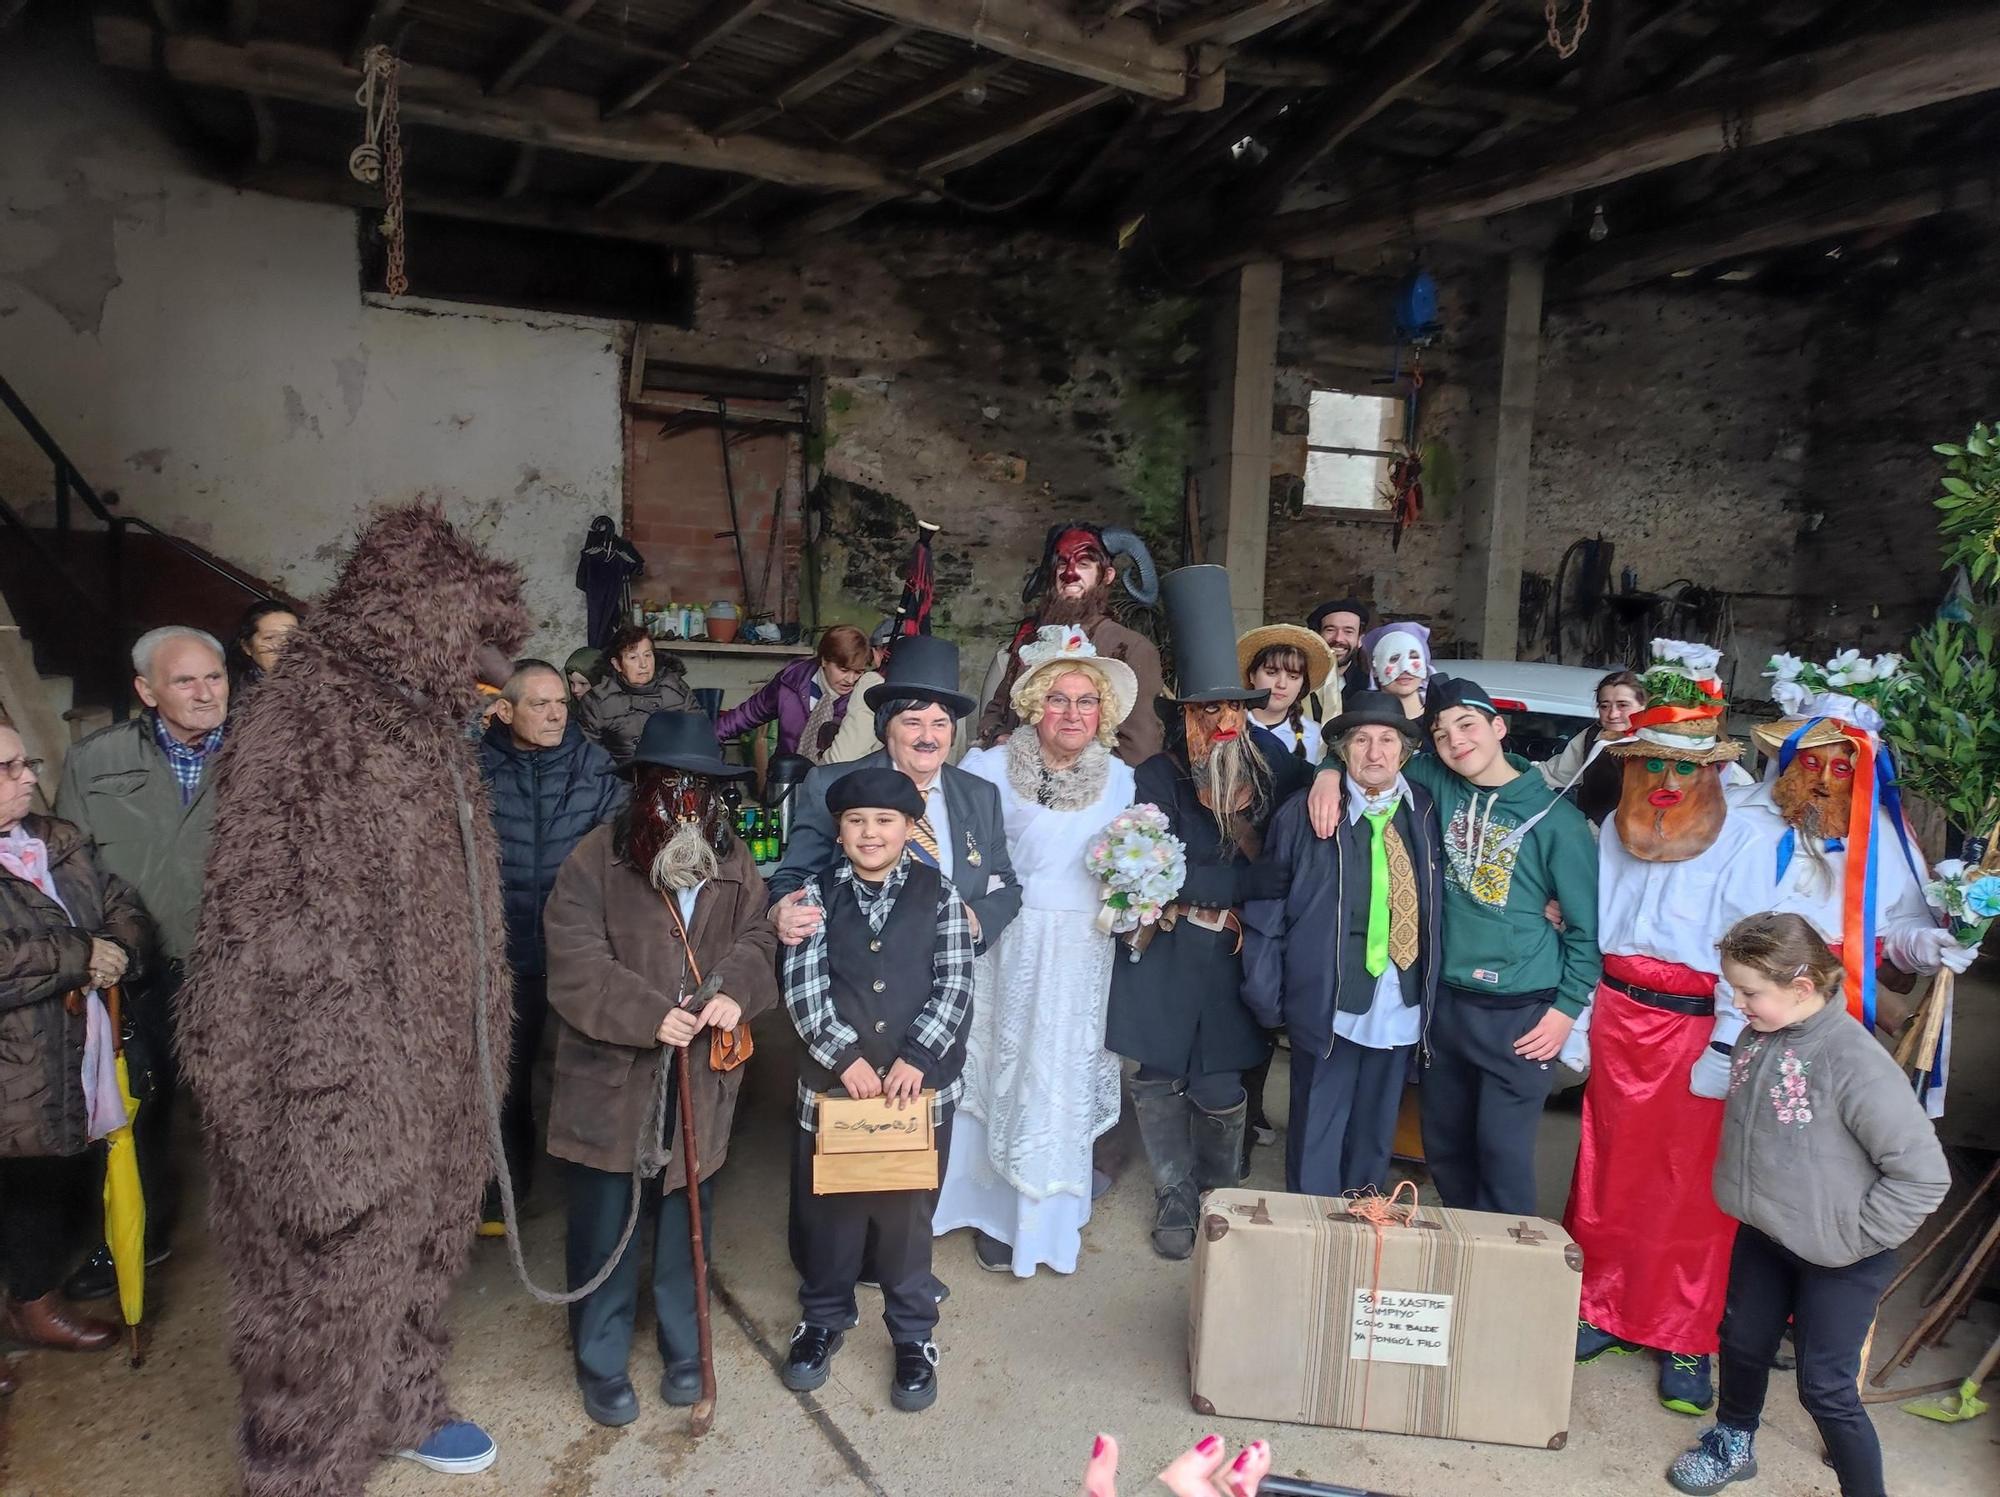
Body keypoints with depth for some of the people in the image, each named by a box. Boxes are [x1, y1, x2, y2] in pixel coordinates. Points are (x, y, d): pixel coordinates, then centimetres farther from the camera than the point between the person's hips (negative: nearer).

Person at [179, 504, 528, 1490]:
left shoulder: (424, 724, 10)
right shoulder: (306, 718, -19)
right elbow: (282, 947, -24)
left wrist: (473, 1071, 20)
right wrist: (336, 1126, -25)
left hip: (431, 1087, 9)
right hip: (344, 1104, -9)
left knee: (418, 1265, 24)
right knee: (333, 1292, 8)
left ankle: (403, 1410, 46)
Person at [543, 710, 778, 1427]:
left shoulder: (735, 862, 3)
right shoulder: (595, 859, -10)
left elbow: (755, 940, 0)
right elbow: (577, 965, -15)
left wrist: (735, 991, -21)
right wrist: (649, 1016, -25)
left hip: (700, 1079, 3)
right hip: (610, 1078, -3)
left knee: (685, 1215, 17)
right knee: (604, 1223, 8)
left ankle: (682, 1347, 36)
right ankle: (601, 1360, 28)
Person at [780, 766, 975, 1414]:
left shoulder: (938, 894, -2)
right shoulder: (817, 895, 0)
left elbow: (954, 985, -7)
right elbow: (803, 986, -8)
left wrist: (915, 1057, -16)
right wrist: (846, 1056, -16)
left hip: (920, 1081, -1)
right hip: (833, 1077, 1)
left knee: (908, 1210, 10)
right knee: (828, 1206, 13)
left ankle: (913, 1334, 29)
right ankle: (823, 1318, 37)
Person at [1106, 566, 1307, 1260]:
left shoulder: (1275, 768, 0)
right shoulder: (1158, 777, -8)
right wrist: (1254, 880, -17)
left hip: (1236, 952, 1)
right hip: (1168, 951, -1)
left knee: (1218, 1085, 4)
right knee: (1159, 1077, 7)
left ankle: (1220, 1195, 30)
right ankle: (1174, 1195, 29)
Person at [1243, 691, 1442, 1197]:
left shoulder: (1426, 813, 2)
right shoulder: (1302, 815, -9)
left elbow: (1438, 902, 9)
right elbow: (1266, 909, -6)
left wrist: (1431, 987, 2)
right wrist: (1266, 996, -6)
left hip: (1402, 1005, 4)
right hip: (1328, 1004, -3)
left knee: (1376, 1133, 18)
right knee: (1317, 1135, 7)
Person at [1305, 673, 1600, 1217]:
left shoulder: (1555, 818, -8)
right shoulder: (1438, 785, 1)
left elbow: (1588, 924, -3)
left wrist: (1567, 1008, -6)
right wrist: (1332, 772, -8)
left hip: (1521, 1013, -5)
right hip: (1447, 999, 5)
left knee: (1501, 1152, -4)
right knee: (1444, 1145, 15)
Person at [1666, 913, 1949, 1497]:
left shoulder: (1855, 1062, -28)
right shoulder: (1757, 1038, -7)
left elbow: (1924, 1173, -24)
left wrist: (1856, 1236, -18)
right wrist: (1753, 1196, 7)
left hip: (1837, 1259, -7)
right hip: (1762, 1235, 7)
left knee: (1826, 1388, 2)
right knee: (1742, 1341, 21)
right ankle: (1733, 1444, 46)